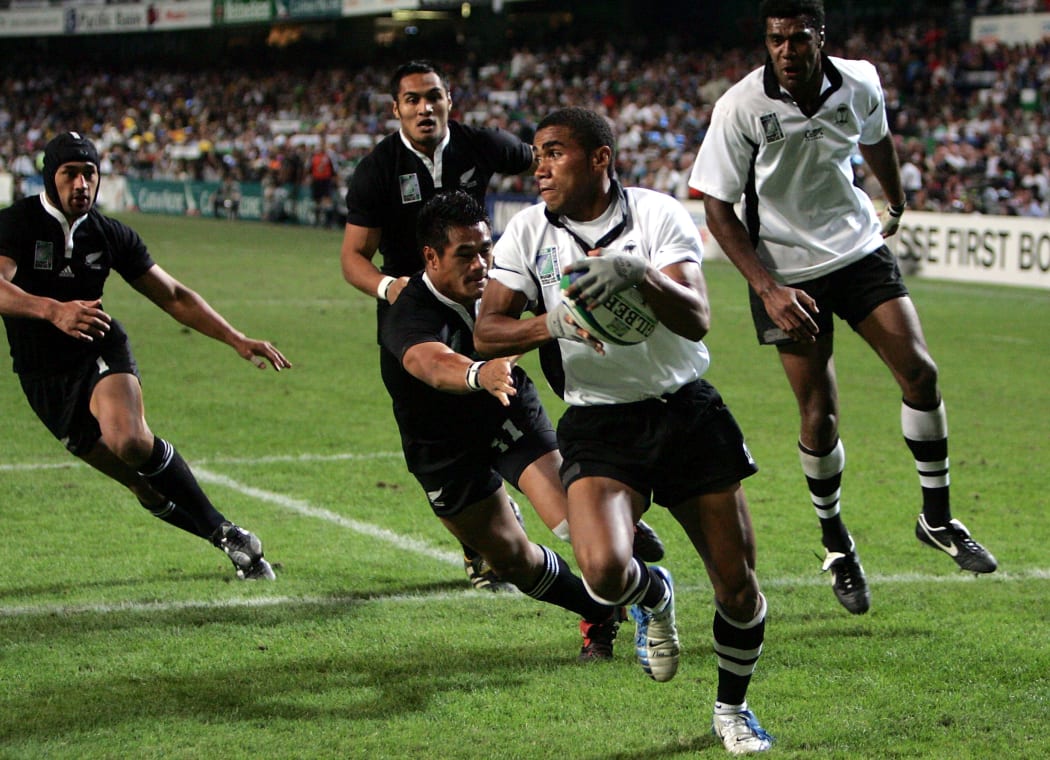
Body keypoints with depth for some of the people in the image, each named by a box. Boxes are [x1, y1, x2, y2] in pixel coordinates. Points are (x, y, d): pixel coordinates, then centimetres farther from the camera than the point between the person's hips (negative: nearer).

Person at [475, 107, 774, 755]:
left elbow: (696, 320, -17)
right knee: (604, 569, -25)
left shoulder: (659, 215, -6)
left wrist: (640, 274, -35)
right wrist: (553, 322, -22)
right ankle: (653, 595, 14)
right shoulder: (529, 233, 1)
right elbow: (487, 334, -3)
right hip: (599, 422, 0)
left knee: (738, 584, 1)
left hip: (687, 410, 0)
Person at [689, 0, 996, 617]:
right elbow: (718, 210, -13)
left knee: (920, 371, -8)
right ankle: (837, 546, 16)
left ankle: (938, 519, 9)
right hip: (787, 270, -3)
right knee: (819, 415, -5)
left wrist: (897, 206, 32)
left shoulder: (861, 85, -8)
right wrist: (768, 288, -21)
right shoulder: (741, 108, -18)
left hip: (859, 247, 3)